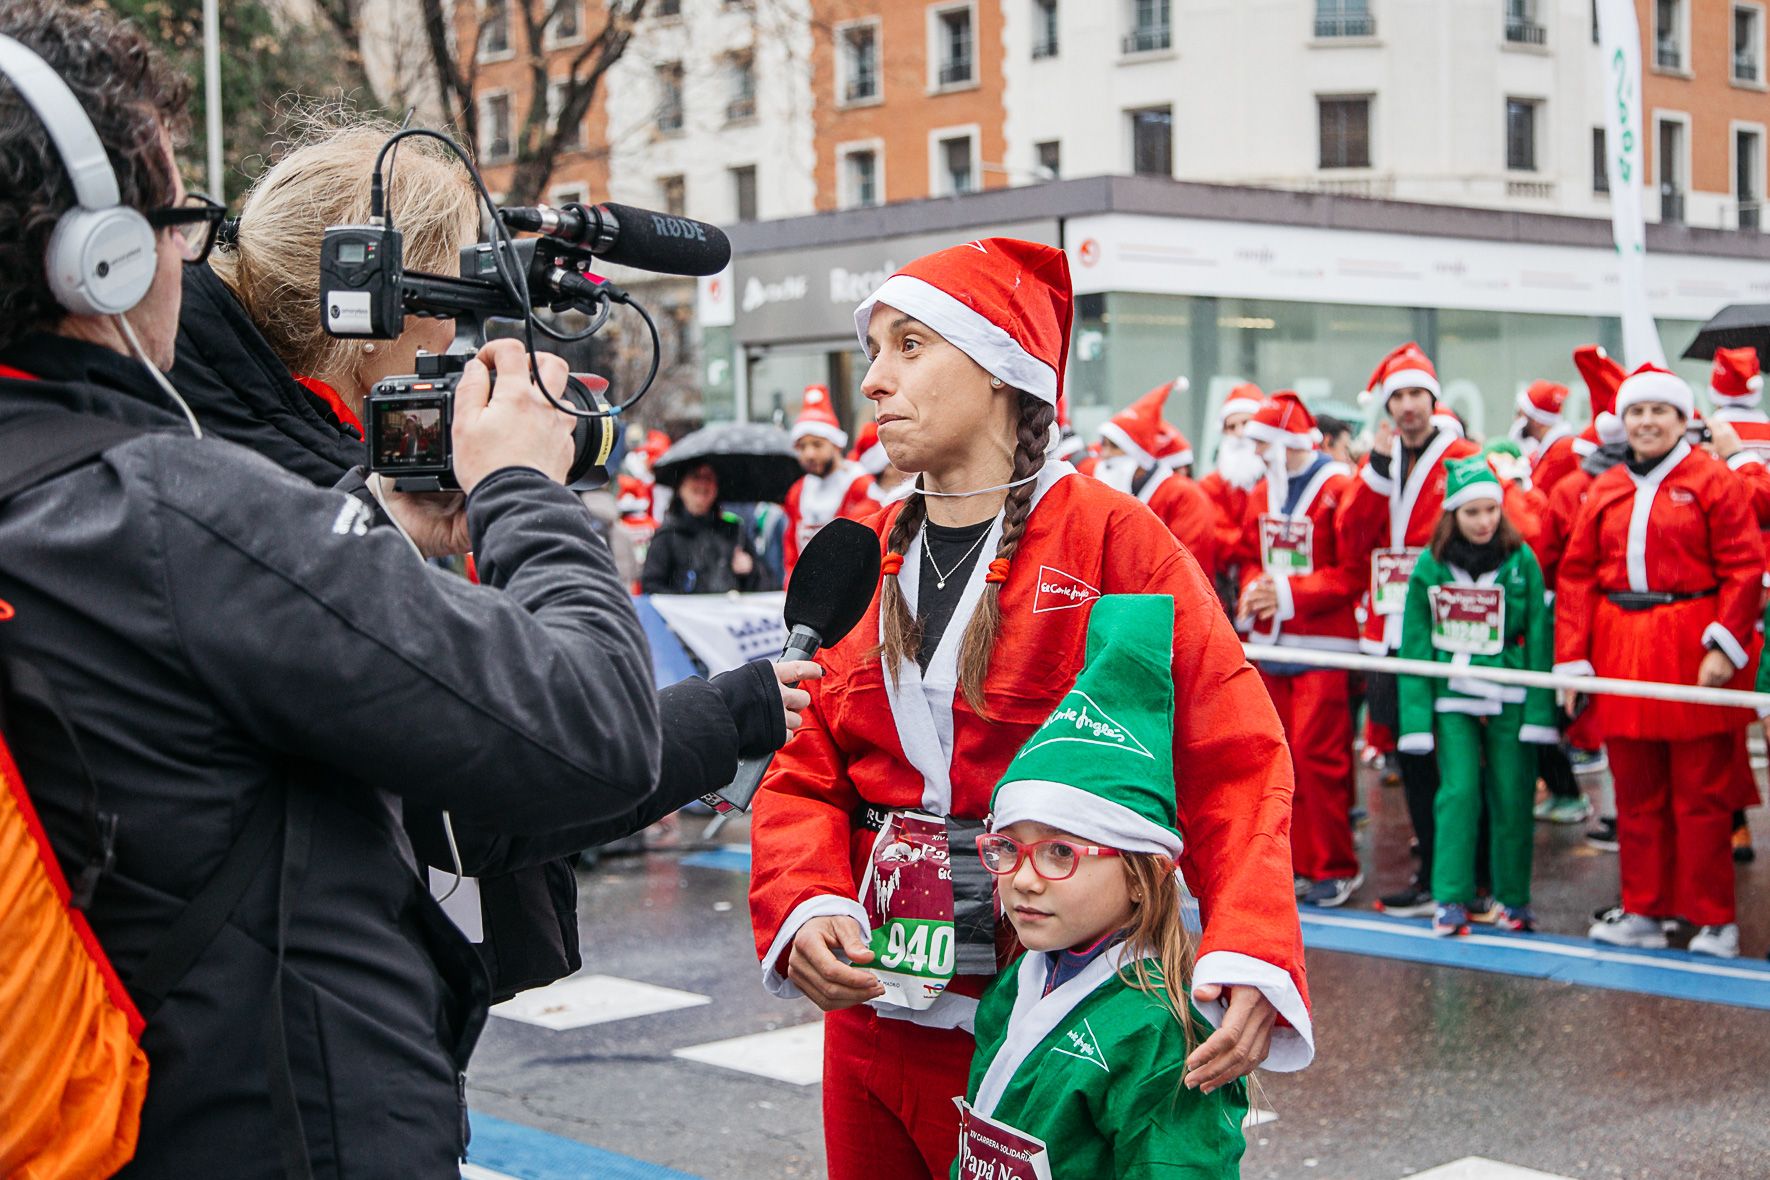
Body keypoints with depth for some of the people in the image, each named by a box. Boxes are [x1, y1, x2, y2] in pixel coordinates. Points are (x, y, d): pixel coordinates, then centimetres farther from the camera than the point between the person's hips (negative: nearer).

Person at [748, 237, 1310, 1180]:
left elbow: (1231, 759, -13)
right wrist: (804, 905, -13)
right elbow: (806, 772, 7)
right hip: (870, 1017, 5)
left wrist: (1248, 955, -27)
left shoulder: (1107, 538, -8)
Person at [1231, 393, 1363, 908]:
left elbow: (1354, 571, -12)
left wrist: (1291, 593, -16)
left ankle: (1336, 868, 2)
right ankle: (1302, 862, 16)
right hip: (1271, 644, 7)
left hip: (1323, 646, -7)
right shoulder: (1262, 492, 14)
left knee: (1317, 754, -9)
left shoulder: (1339, 488, -9)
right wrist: (1252, 590, 0)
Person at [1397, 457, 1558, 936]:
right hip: (1451, 698, 0)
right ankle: (1450, 897, 2)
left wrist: (1541, 709, -8)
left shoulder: (1522, 560, -3)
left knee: (1511, 796, 3)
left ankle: (1513, 898, 17)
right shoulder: (1429, 565, 0)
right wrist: (1416, 714, -3)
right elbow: (1415, 645, 2)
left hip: (1510, 698, 0)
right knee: (1458, 792, -6)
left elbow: (1539, 637, -2)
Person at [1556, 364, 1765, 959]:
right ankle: (1643, 911, 19)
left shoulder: (1713, 480, -1)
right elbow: (1577, 574, 9)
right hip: (1621, 649, 4)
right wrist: (1571, 658, 2)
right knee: (1636, 791, 9)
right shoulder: (1605, 490, 12)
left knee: (1700, 790, 1)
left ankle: (1713, 918, 10)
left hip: (1691, 651, -4)